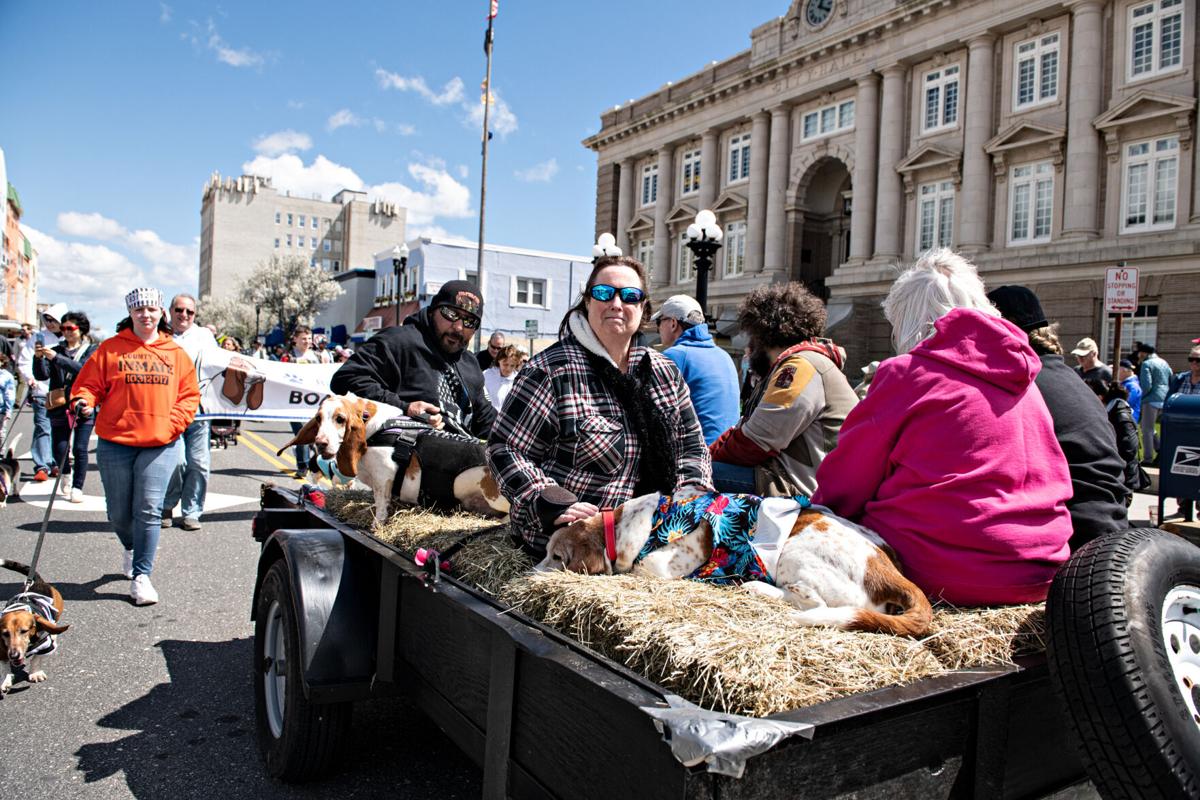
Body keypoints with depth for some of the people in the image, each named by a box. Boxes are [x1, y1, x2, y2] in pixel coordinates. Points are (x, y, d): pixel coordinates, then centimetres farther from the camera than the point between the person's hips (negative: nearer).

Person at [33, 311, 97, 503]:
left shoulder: (91, 350, 3)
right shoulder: (57, 349, 11)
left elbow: (82, 369, -16)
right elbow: (42, 375, 0)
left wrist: (56, 357, -25)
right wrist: (38, 358, -18)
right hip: (59, 408, 3)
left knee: (80, 449, -4)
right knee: (59, 449, 1)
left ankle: (77, 487, 9)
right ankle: (66, 472, 32)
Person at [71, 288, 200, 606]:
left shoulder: (176, 353, 7)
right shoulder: (110, 349, 4)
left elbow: (189, 395, 9)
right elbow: (89, 384, 4)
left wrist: (173, 424, -5)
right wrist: (83, 401, -17)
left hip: (161, 445, 0)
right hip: (115, 443, 1)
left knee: (149, 510, -7)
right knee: (119, 512, 9)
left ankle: (141, 576, 4)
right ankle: (132, 549, 41)